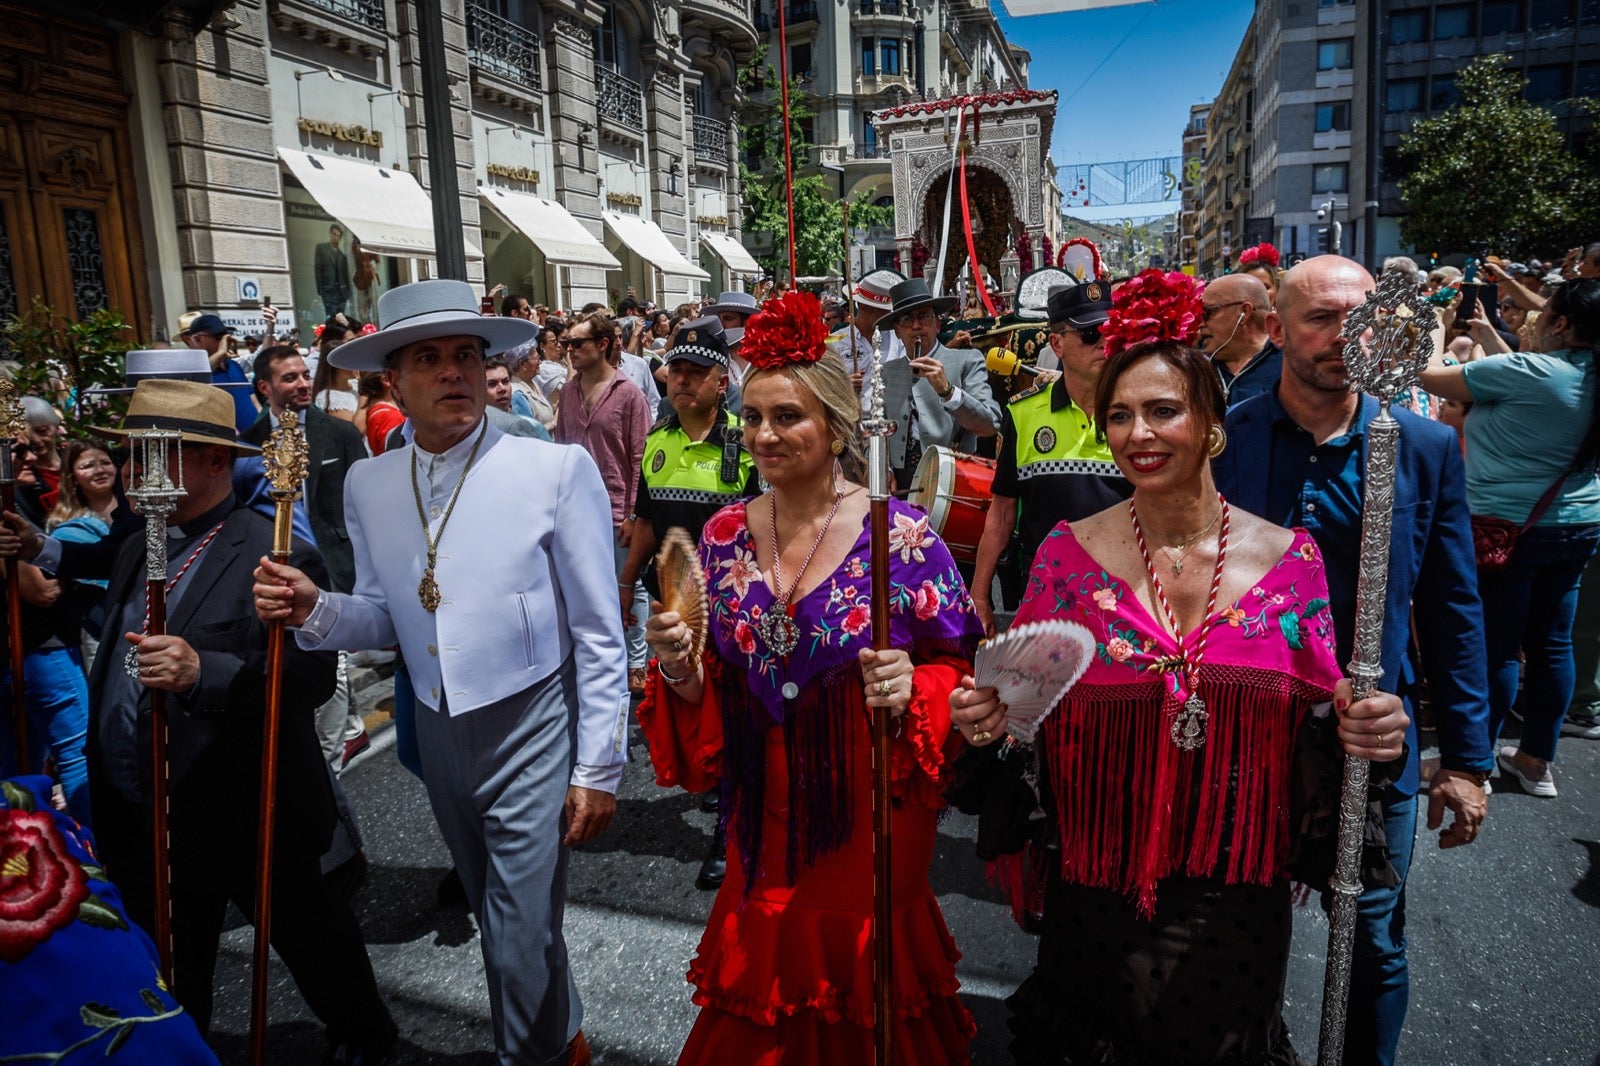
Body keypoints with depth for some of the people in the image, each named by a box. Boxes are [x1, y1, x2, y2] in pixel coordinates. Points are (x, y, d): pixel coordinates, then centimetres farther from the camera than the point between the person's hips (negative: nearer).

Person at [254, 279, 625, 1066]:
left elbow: (599, 635, -12)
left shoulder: (556, 469, -15)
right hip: (438, 732, 6)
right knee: (495, 918, 23)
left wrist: (598, 768, -11)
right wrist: (313, 611, -12)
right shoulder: (367, 484, 0)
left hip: (530, 729, -5)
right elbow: (386, 615, 9)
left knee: (522, 939, 2)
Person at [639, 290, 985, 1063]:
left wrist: (913, 689, -27)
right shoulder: (723, 536, 0)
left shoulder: (901, 536, -13)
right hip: (764, 817, 4)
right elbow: (708, 686, 6)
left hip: (872, 812, -3)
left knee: (867, 988, 16)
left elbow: (958, 665, -7)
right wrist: (679, 669, -15)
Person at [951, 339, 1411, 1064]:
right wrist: (988, 721, -21)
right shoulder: (1069, 553, -7)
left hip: (1236, 899, 1)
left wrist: (1358, 730, -17)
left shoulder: (1289, 556, -5)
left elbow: (1318, 718, 4)